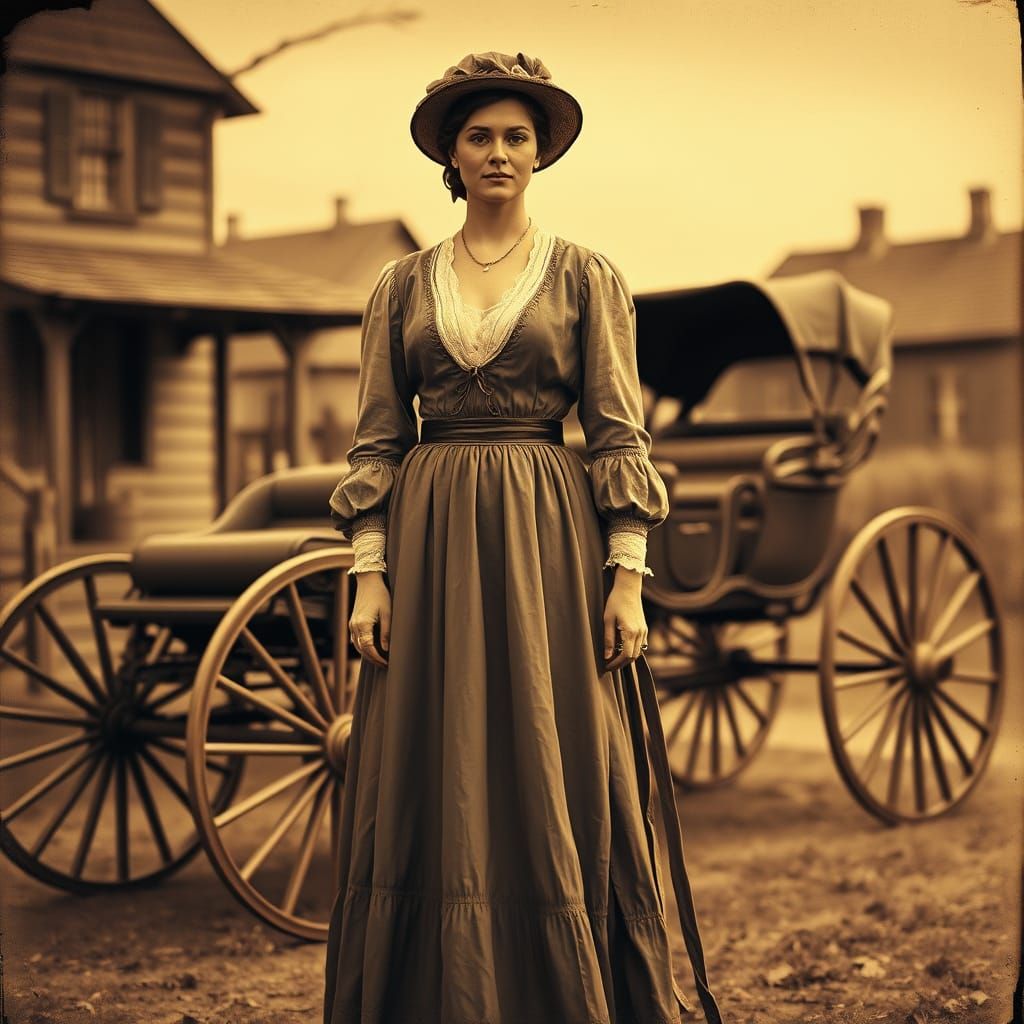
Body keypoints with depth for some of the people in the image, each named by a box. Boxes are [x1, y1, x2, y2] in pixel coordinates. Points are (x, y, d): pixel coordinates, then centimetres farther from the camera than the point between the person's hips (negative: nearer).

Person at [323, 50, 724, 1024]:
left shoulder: (586, 277, 5)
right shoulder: (403, 285, 10)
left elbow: (619, 435, 1)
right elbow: (374, 440, 7)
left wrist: (627, 576, -7)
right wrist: (369, 574, -2)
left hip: (547, 542, -2)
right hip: (429, 542, 2)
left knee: (555, 785, 0)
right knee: (431, 790, 4)